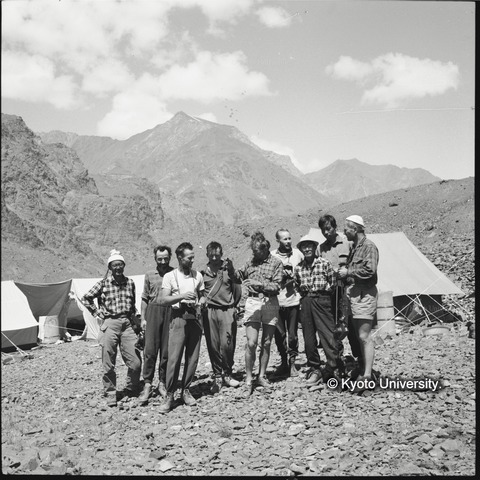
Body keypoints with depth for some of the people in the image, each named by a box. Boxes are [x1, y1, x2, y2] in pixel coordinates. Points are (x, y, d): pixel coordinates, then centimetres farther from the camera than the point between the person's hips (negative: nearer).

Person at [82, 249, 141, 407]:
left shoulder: (130, 283, 8)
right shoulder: (103, 283, -2)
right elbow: (86, 299, 6)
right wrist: (98, 314, 2)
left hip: (127, 324, 3)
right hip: (109, 324, -3)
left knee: (136, 362, -3)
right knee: (108, 364, 2)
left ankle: (131, 390, 20)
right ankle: (110, 394, 19)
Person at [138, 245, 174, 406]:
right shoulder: (149, 275, 10)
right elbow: (145, 298, 14)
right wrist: (143, 318, 6)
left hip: (170, 311, -1)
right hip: (153, 310, 1)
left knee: (166, 350, 3)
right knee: (150, 349, -4)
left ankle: (162, 383, 16)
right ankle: (147, 384, 2)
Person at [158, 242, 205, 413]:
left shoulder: (197, 275, 11)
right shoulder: (170, 276, -1)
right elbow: (163, 300, -8)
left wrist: (200, 302, -3)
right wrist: (182, 296, -19)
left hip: (195, 318, 4)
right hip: (179, 318, -4)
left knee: (192, 358, 5)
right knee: (174, 358, -9)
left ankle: (186, 391, 18)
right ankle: (169, 396, -1)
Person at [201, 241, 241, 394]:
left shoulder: (229, 268, 4)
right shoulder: (203, 272, 8)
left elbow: (237, 288, 6)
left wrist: (235, 305, 1)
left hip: (227, 311, -1)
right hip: (209, 312, 1)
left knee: (227, 344, -6)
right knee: (213, 346, 2)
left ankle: (227, 374, 12)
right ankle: (218, 377, 13)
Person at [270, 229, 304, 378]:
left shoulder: (297, 253, 3)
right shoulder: (271, 256, 1)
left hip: (293, 299, 0)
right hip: (276, 300, 0)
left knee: (292, 335, 2)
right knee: (279, 334, 6)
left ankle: (292, 363, 17)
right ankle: (283, 362, 23)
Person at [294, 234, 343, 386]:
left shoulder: (324, 263, -1)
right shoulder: (298, 267, 9)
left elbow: (332, 283, 2)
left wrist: (321, 290, -3)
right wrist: (305, 293, 4)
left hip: (322, 300, -4)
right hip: (305, 302, 4)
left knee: (327, 334, -7)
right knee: (308, 338, 6)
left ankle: (334, 367, 2)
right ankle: (314, 369, 16)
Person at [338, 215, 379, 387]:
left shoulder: (369, 246, -9)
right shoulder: (354, 247, 19)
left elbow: (370, 270, -21)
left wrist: (348, 272, -14)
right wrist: (344, 271, 10)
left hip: (364, 294, -9)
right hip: (353, 293, 10)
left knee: (364, 336, -11)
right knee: (358, 336, 12)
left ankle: (367, 375, -9)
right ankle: (362, 370, 20)